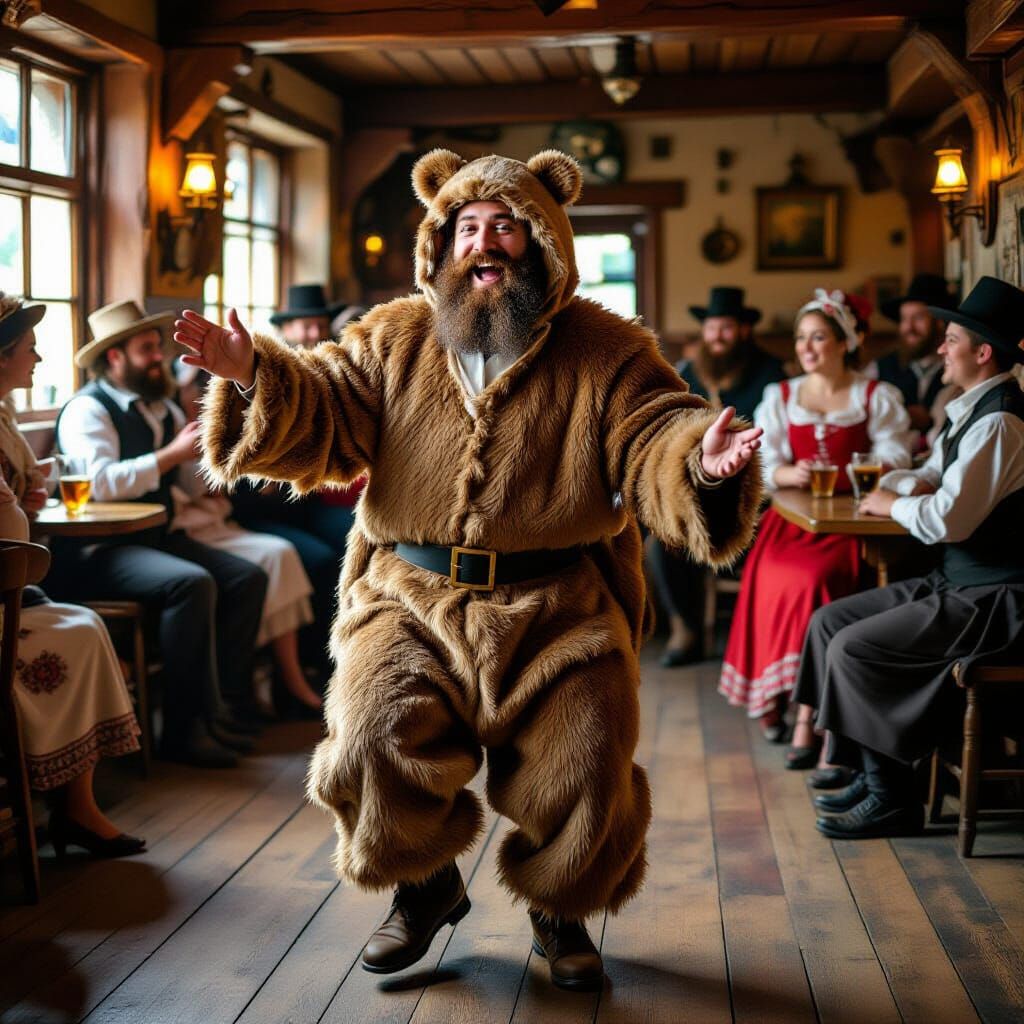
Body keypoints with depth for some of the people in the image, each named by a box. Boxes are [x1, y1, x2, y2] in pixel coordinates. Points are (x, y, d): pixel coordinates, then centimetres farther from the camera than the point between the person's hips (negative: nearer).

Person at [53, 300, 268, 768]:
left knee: (248, 578, -9)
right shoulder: (88, 409, -9)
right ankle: (186, 729, -23)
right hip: (101, 552, -8)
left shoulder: (161, 408, 17)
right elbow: (99, 483, -26)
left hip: (158, 536, 8)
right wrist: (173, 453, -22)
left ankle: (224, 707, -6)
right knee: (192, 583, -31)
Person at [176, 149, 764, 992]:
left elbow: (654, 443, -7)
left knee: (586, 768, -12)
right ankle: (425, 886, 13)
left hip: (558, 611, -1)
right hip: (414, 599, 1)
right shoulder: (394, 340, 8)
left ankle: (561, 909, 25)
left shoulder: (607, 351, 2)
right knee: (373, 734, -21)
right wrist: (256, 377, -18)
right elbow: (321, 424, 2)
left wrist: (698, 460, -31)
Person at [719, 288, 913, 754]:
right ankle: (769, 697, -17)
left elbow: (892, 461, -2)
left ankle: (807, 717, -29)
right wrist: (791, 475, -12)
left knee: (814, 577, -32)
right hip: (791, 518, 3)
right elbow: (761, 466, 11)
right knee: (776, 575, -31)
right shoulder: (779, 397, 19)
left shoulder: (878, 397, 10)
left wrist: (832, 476, -17)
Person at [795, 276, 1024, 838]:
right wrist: (912, 485, 2)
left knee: (853, 648, -18)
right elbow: (932, 477, 26)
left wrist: (892, 505, -8)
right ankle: (871, 773, 10)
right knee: (829, 621, 5)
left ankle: (892, 798, -4)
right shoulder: (971, 411, 14)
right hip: (959, 581, 10)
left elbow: (949, 520, -27)